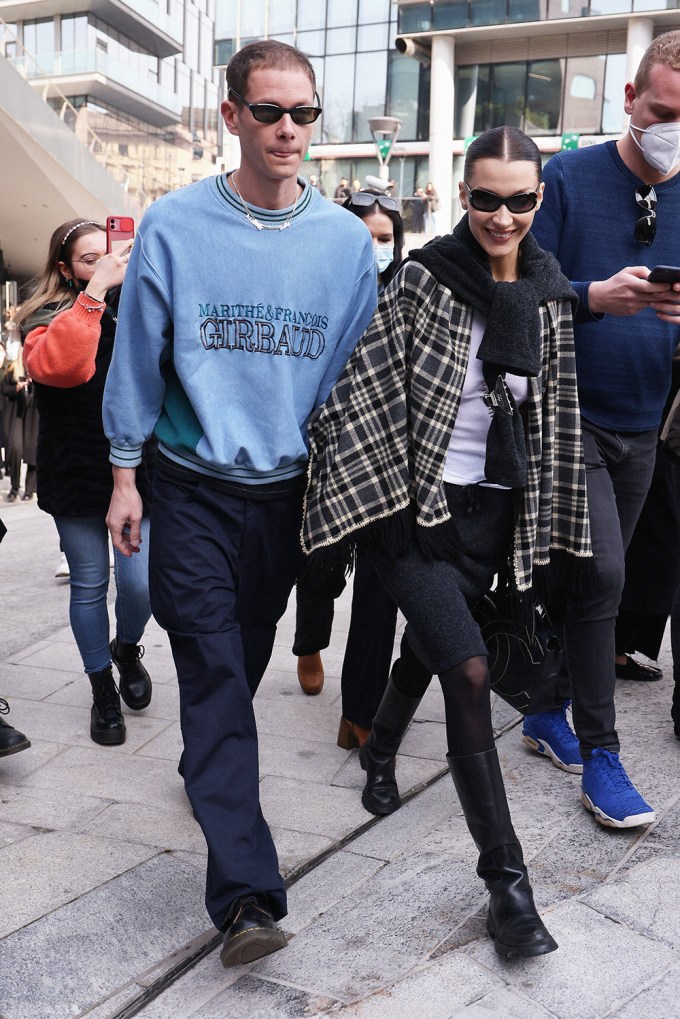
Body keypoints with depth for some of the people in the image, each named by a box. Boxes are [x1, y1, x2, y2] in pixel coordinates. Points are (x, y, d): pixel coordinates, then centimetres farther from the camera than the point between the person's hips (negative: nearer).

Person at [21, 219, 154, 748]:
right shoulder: (51, 318, -1)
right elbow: (57, 366, -26)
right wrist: (95, 290, -26)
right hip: (79, 477, -1)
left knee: (141, 582, -6)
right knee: (89, 585, 7)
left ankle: (127, 648, 28)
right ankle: (103, 692, 26)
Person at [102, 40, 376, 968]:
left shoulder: (348, 240, 0)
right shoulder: (174, 225, -7)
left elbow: (358, 371, 7)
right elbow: (139, 354, 0)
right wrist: (125, 474, 2)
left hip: (290, 488, 3)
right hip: (195, 488, -2)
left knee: (246, 657, 17)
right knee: (213, 672, -7)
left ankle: (210, 764, 45)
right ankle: (246, 894, -7)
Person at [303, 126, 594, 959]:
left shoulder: (551, 293, 5)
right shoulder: (424, 278, -9)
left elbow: (558, 417, 10)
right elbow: (364, 392, -10)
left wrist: (556, 535, 10)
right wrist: (358, 507, -14)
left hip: (490, 512, 5)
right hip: (412, 503, -5)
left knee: (432, 647, 20)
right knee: (468, 668, -17)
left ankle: (378, 751, 53)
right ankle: (506, 881, -7)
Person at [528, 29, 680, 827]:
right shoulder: (567, 178, -6)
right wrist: (598, 297, -27)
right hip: (570, 411, -5)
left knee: (588, 575, 13)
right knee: (599, 573, -11)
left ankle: (548, 712, 30)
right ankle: (598, 752, 1)